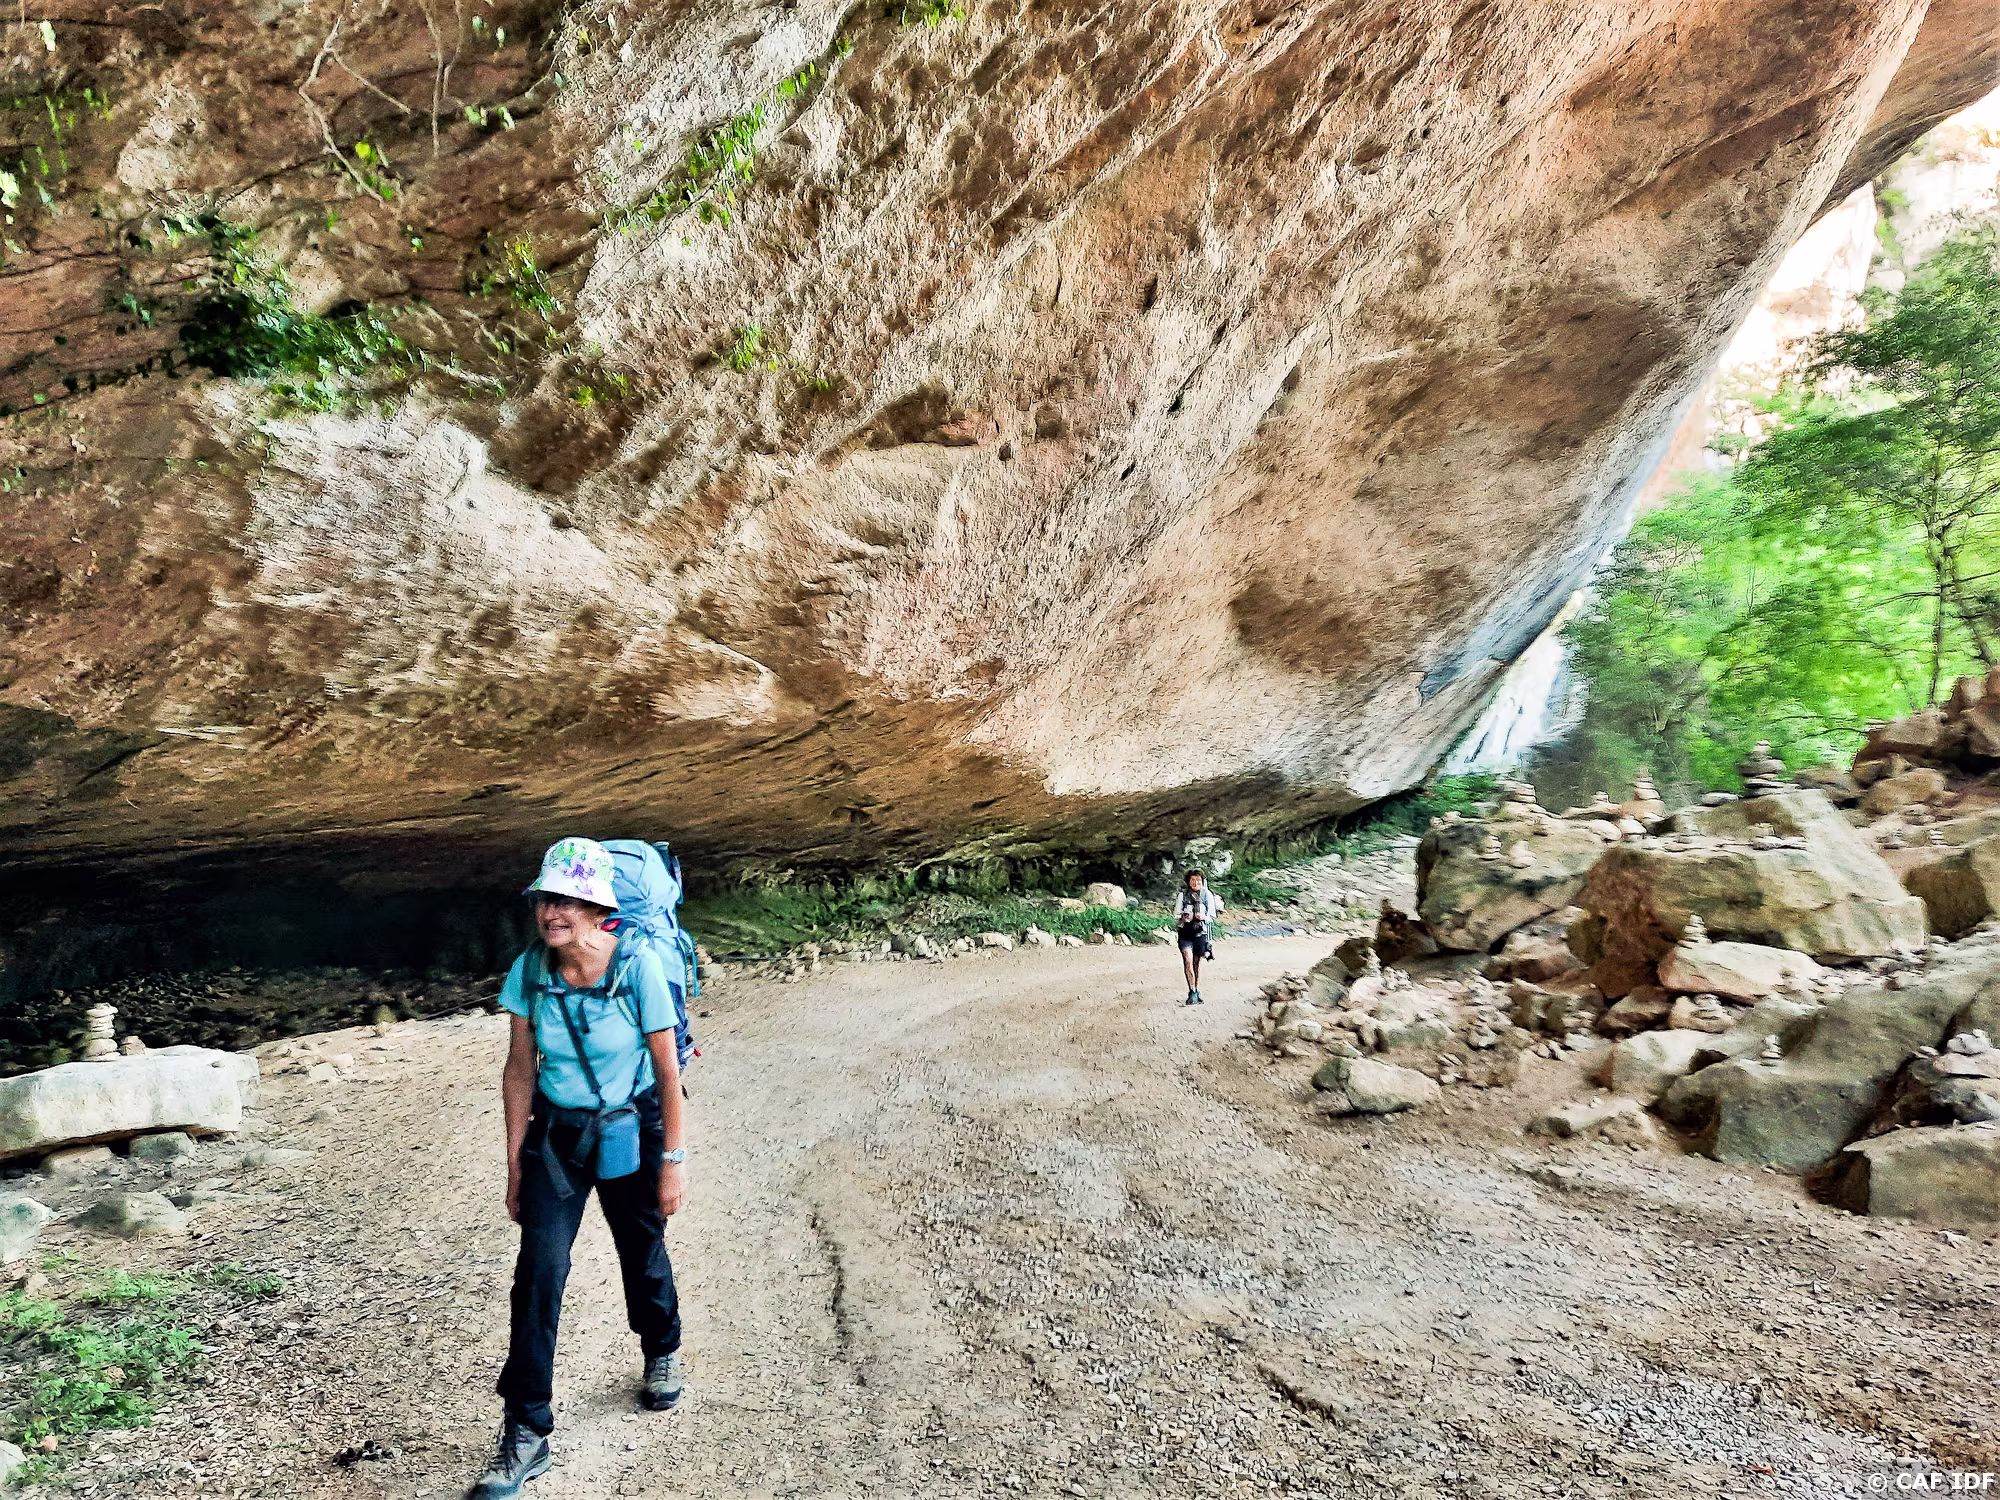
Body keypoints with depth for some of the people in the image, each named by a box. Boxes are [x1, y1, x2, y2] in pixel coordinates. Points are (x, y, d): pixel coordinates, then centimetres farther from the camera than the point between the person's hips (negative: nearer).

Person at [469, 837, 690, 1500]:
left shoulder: (639, 968, -22)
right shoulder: (528, 971, -14)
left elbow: (667, 1071, -13)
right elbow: (519, 1072, -3)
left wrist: (672, 1160, -10)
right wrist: (515, 1166, 0)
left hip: (629, 1134, -1)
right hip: (557, 1135, 2)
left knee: (643, 1256, 16)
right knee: (539, 1267, -11)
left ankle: (661, 1353, 47)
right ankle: (526, 1431, 2)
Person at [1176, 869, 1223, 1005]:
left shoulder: (1207, 895, -1)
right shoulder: (1183, 895, -1)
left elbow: (1212, 916, 0)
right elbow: (1176, 917, 2)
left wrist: (1204, 917, -20)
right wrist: (1183, 919, -19)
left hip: (1201, 932, 1)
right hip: (1186, 933, -1)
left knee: (1197, 963, 9)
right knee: (1188, 960, -17)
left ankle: (1198, 991, 26)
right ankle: (1192, 992, -11)